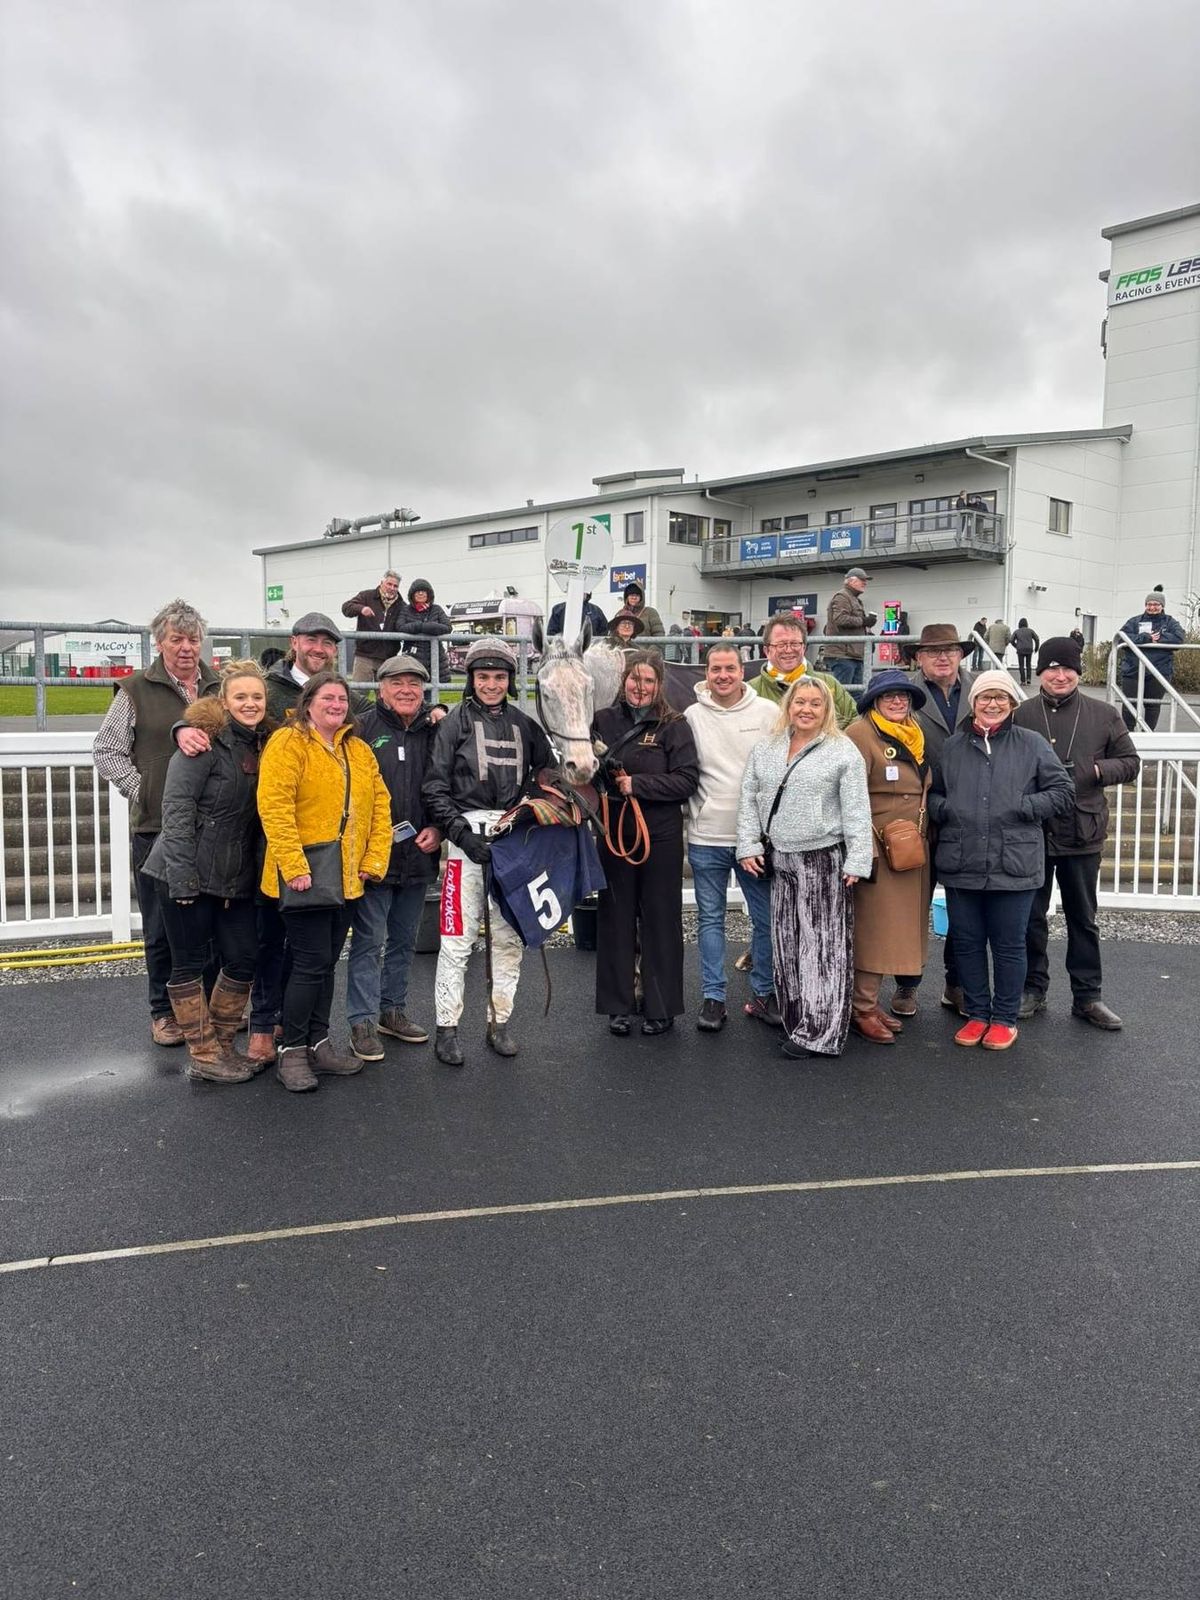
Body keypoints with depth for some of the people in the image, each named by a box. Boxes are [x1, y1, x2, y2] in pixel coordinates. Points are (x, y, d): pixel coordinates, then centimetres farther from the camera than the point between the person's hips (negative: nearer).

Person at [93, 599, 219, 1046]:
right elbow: (106, 750, 2)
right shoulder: (137, 691, 1)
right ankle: (164, 1012, 21)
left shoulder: (220, 689, 9)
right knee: (162, 926, 7)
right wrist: (142, 792, -6)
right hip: (155, 828, -2)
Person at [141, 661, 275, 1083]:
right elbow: (176, 807, -16)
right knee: (190, 963, 4)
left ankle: (221, 1044, 23)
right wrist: (182, 875, -20)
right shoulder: (206, 741, -12)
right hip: (190, 873, -6)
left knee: (244, 958, 6)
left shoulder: (264, 744, 8)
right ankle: (203, 1055, 15)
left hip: (235, 875, 7)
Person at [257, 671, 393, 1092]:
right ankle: (291, 1052, 9)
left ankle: (318, 1044, 24)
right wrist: (294, 867, -21)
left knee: (326, 962, 14)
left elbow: (380, 804, 13)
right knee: (311, 962, -5)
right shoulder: (288, 742, -8)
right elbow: (274, 806, -16)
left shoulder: (359, 750, 14)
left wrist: (374, 860, 3)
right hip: (305, 876, -7)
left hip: (347, 878, 7)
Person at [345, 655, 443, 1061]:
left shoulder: (435, 731, 8)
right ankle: (363, 1020, 8)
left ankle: (392, 1009, 29)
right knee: (369, 940, -1)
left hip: (419, 856, 5)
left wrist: (437, 829, -1)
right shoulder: (363, 729, -4)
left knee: (404, 940, 15)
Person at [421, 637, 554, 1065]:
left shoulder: (524, 725, 12)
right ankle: (446, 1028, 7)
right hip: (468, 835, -3)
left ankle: (499, 1022, 20)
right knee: (458, 938, -3)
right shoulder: (455, 723, 2)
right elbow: (434, 788, -2)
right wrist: (462, 833, -12)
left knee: (510, 937, 7)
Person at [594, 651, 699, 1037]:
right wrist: (601, 770, -8)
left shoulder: (674, 726, -2)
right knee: (616, 918, 8)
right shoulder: (604, 720, 6)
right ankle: (619, 1005, 20)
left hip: (660, 836, -2)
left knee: (660, 919, 6)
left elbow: (687, 779, -10)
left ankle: (660, 1008, 17)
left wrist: (636, 784, -16)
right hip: (614, 833, 3)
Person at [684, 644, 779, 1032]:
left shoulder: (768, 713, 1)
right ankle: (713, 998, 16)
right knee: (711, 919, 7)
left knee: (766, 917, 7)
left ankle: (763, 993, 22)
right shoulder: (692, 716, 1)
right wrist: (693, 812, -2)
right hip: (706, 836, 0)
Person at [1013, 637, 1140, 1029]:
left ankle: (1087, 996, 22)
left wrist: (1096, 770, -11)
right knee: (1031, 916, 9)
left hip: (1083, 834, 1)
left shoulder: (1104, 715, 3)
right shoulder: (1020, 715, -2)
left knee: (1083, 919, 11)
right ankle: (1033, 990, 23)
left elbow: (1130, 762, 7)